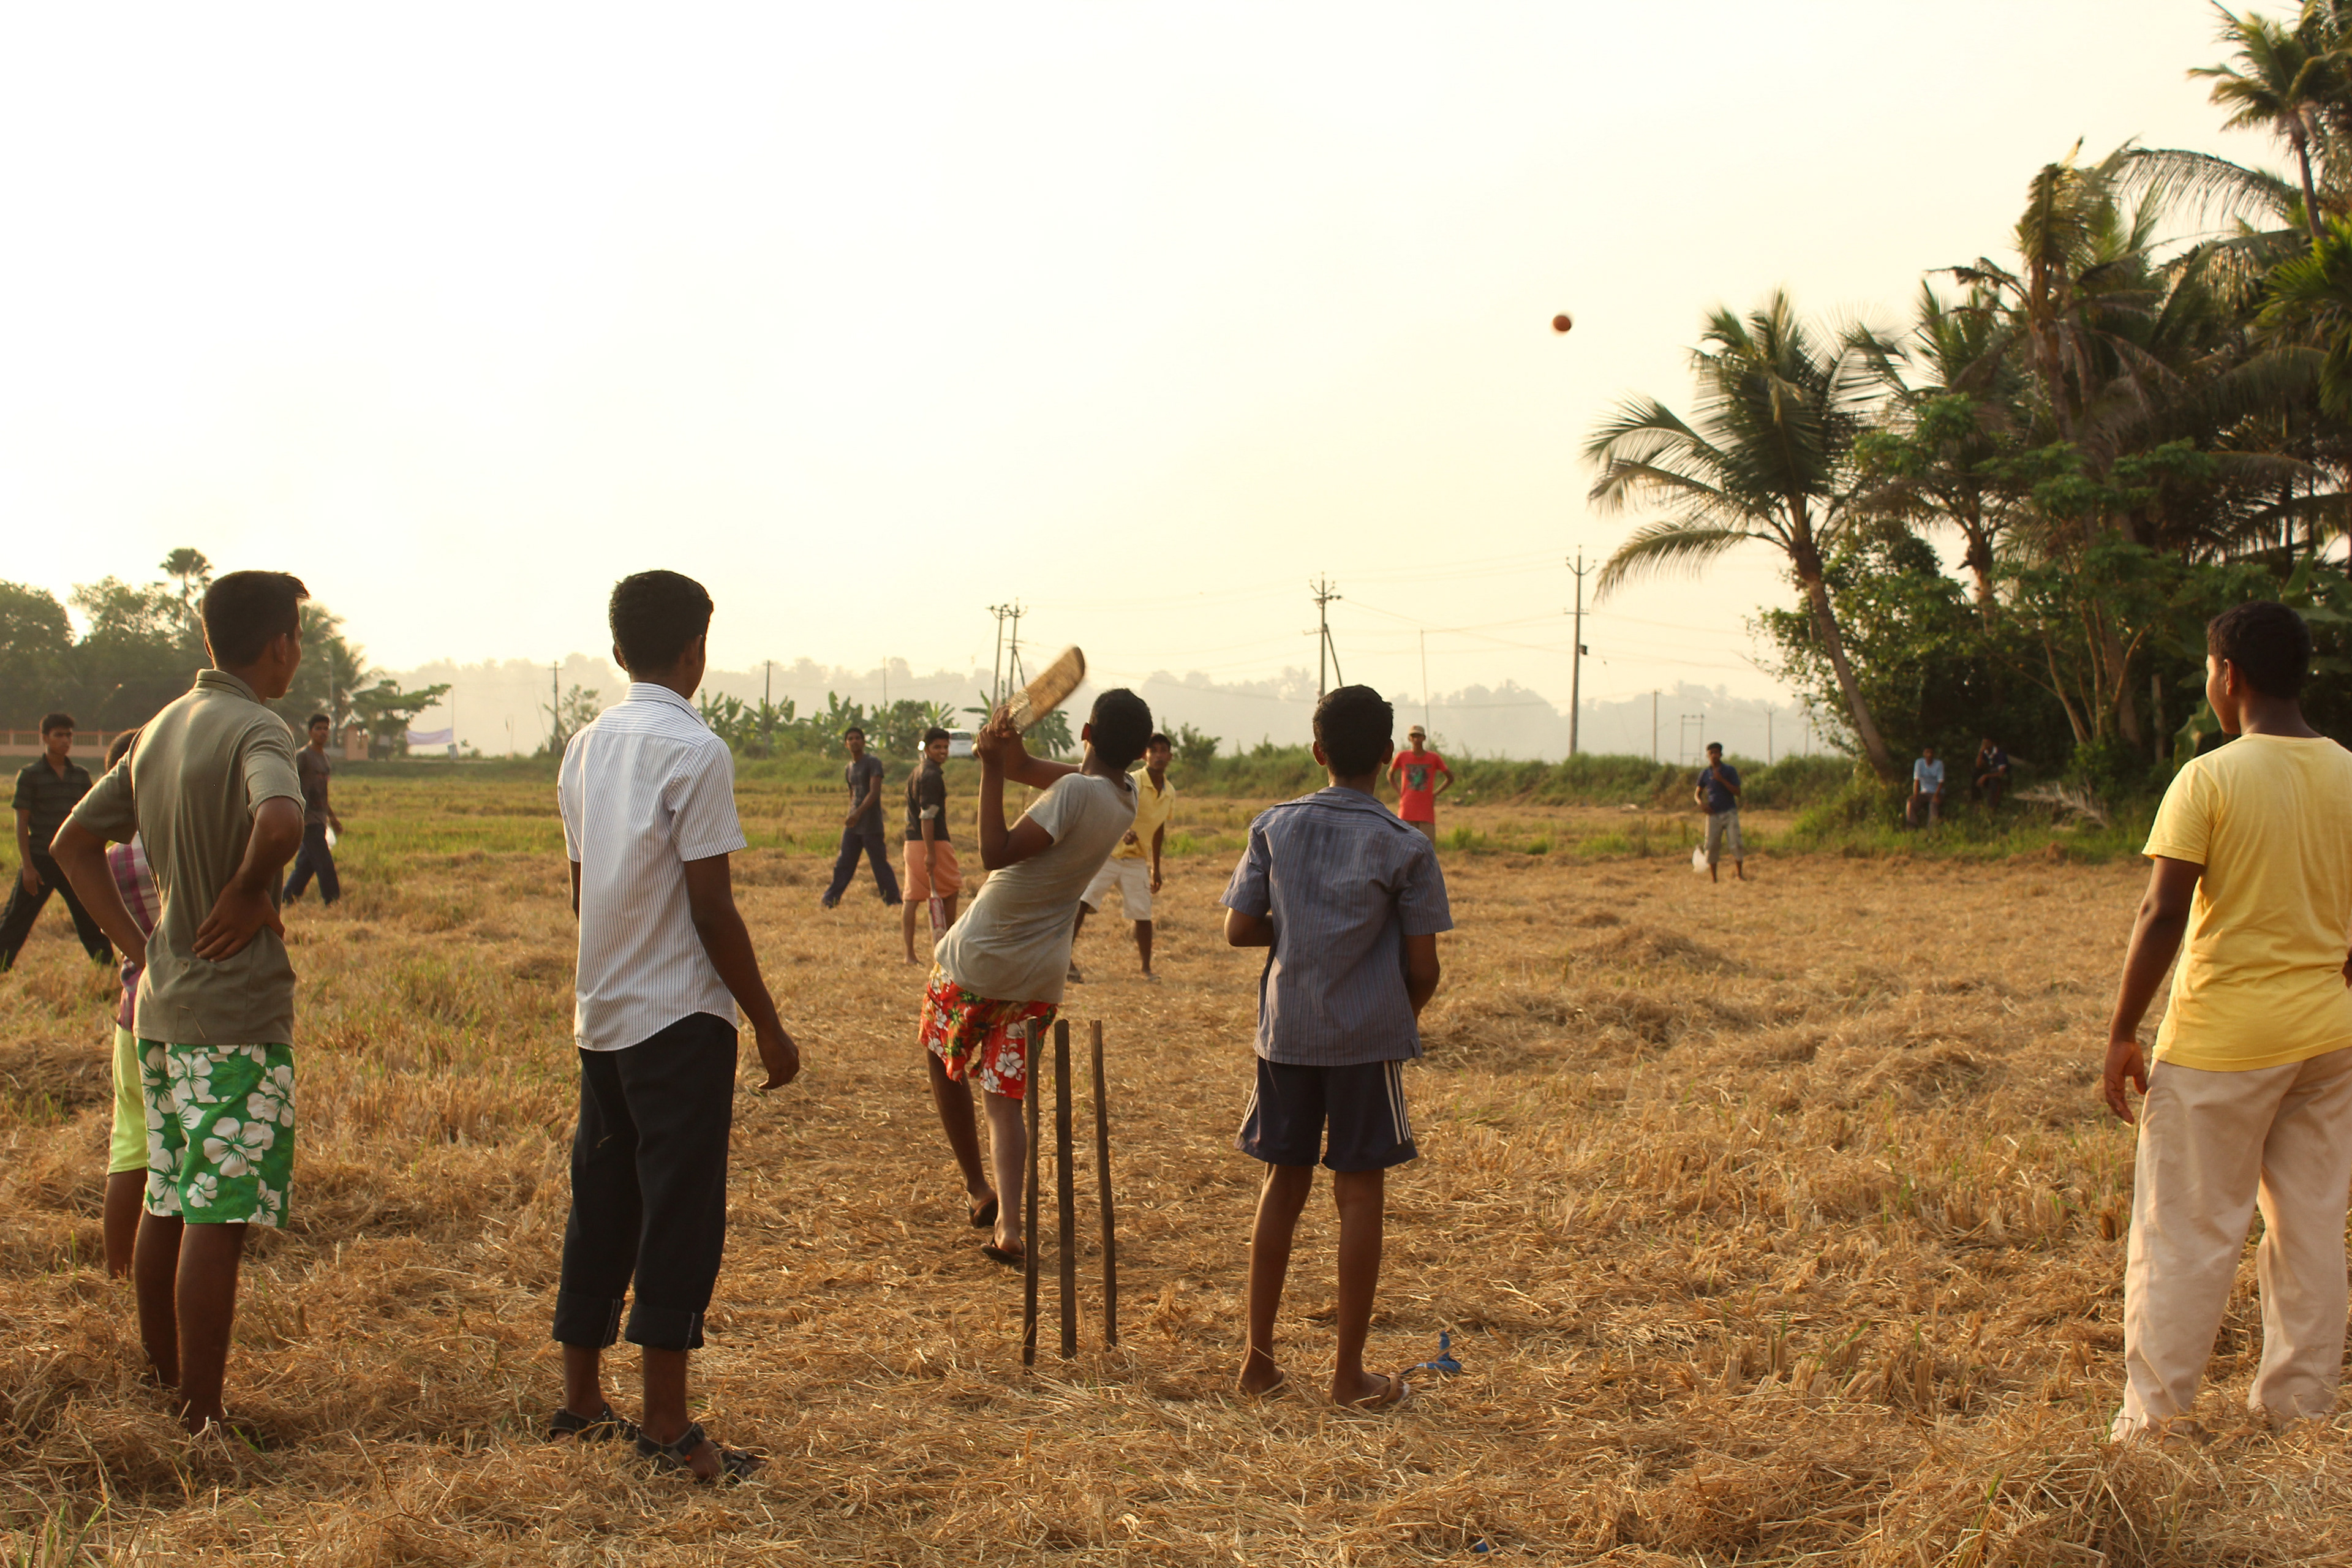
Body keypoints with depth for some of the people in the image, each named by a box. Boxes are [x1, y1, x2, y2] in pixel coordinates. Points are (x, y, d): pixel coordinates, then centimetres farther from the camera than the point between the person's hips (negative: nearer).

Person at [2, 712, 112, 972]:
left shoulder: (81, 775, 8)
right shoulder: (30, 775, -3)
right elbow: (21, 822, -4)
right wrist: (27, 866, -10)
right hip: (40, 861, -3)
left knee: (90, 919, 7)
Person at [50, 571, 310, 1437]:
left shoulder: (160, 729, 11)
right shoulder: (257, 730, -14)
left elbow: (75, 840, 19)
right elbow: (280, 822, -35)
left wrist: (137, 944, 14)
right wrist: (248, 892, -16)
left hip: (161, 1008, 8)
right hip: (238, 1016, -8)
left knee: (167, 1203, 16)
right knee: (218, 1217, -3)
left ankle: (159, 1386, 28)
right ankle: (201, 1421, 1)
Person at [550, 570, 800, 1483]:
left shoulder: (587, 746, 9)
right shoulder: (695, 751, -14)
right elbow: (712, 910, -15)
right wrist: (769, 1025, -8)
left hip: (601, 1017, 8)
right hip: (680, 1017, -7)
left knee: (601, 1209, 14)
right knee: (680, 1216, -2)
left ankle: (581, 1401, 22)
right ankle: (665, 1428, 2)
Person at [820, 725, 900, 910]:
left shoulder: (873, 762, -8)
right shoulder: (849, 769, 15)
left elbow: (874, 792, -18)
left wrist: (858, 813, -26)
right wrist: (851, 816, 18)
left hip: (871, 825, -6)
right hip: (852, 825, 6)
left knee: (879, 863, -2)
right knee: (843, 863, 5)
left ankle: (892, 900, 6)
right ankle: (830, 900, 5)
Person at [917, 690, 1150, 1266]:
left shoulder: (1076, 791, -22)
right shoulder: (1125, 798, 3)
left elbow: (997, 852, -25)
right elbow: (1027, 771, 10)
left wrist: (992, 768, -25)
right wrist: (1007, 753, -10)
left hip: (978, 958, -6)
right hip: (1041, 975, 6)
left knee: (941, 1056, 20)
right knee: (1005, 1097, 10)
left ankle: (978, 1187, 23)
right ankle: (1009, 1226, -4)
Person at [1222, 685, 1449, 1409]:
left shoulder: (1274, 827, 1)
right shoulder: (1406, 847, -7)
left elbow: (1238, 928, 1)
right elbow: (1422, 966, -5)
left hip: (1285, 1032, 3)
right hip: (1368, 1037, -3)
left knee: (1284, 1184, 13)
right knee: (1360, 1194, 4)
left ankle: (1258, 1356, 17)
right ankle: (1350, 1373, 10)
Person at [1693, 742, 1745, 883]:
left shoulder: (1730, 771, 1)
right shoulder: (1705, 773, 8)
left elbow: (1737, 792, -6)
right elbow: (1697, 793, 16)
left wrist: (1721, 780, -15)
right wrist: (1701, 803, -6)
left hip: (1730, 813, -2)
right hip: (1713, 813, 2)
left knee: (1735, 843, -9)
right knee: (1712, 845, -1)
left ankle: (1739, 873, 2)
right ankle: (1713, 876, 7)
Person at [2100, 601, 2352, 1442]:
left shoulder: (2208, 779, -12)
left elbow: (2162, 916, -16)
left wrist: (2121, 1034, -9)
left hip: (2222, 1039, -5)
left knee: (2184, 1230, 3)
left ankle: (2157, 1418, 7)